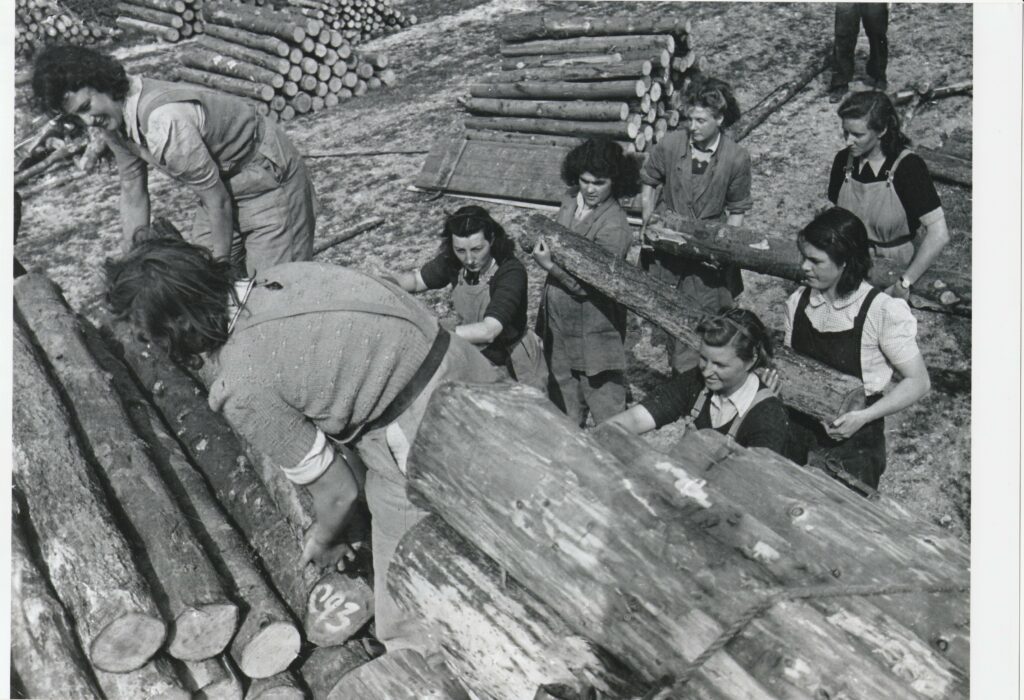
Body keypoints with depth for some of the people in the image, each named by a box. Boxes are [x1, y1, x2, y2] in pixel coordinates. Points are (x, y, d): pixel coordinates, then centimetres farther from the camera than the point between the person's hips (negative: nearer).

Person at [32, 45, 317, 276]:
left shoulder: (164, 122, -33)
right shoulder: (113, 119, -6)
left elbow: (217, 201, -25)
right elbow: (133, 197, 3)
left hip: (269, 181, -8)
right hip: (223, 183, 9)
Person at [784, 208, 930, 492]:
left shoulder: (881, 311, -18)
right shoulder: (798, 302, -4)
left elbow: (918, 382, -11)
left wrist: (864, 416, -21)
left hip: (853, 444, -4)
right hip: (798, 435, 4)